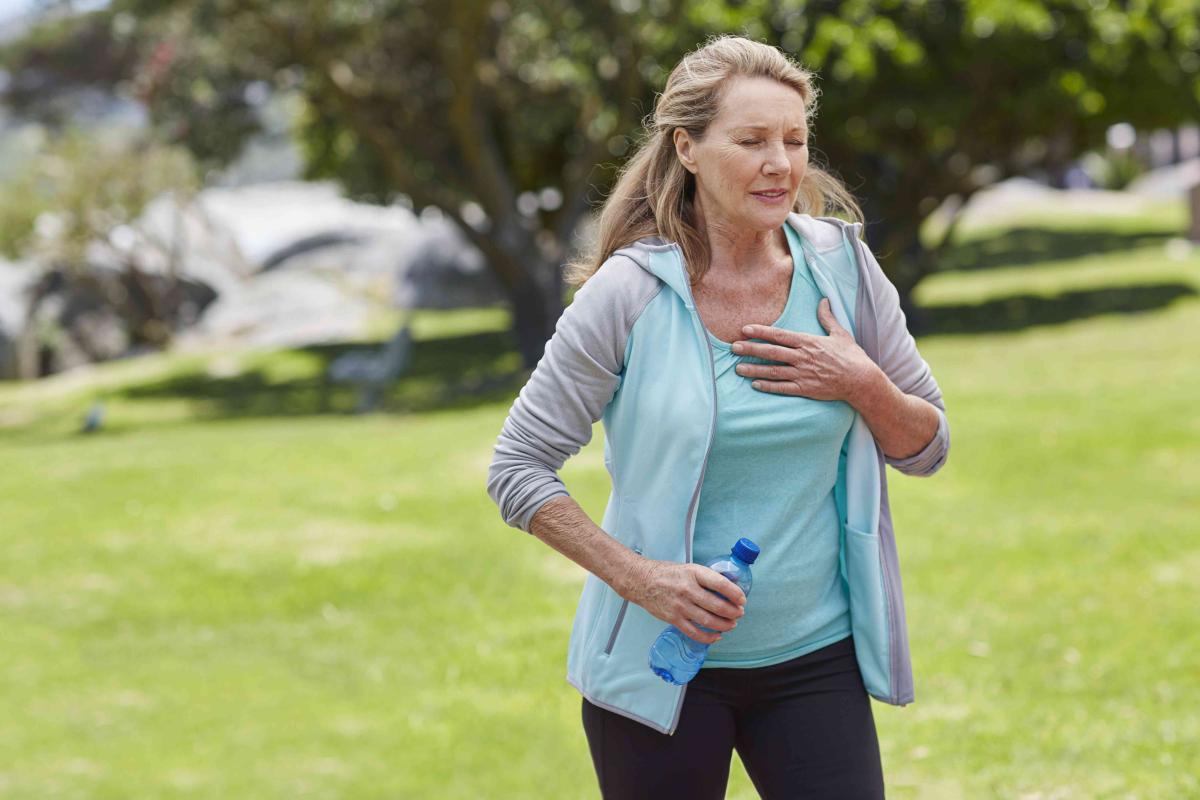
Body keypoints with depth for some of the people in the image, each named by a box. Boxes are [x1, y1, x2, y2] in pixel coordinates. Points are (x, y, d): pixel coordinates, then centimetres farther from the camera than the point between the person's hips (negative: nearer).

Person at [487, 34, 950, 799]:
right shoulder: (630, 293, -11)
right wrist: (641, 577, -16)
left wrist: (862, 384, -12)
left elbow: (927, 447, 8)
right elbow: (517, 469, -6)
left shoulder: (841, 264, 0)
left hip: (814, 655, 3)